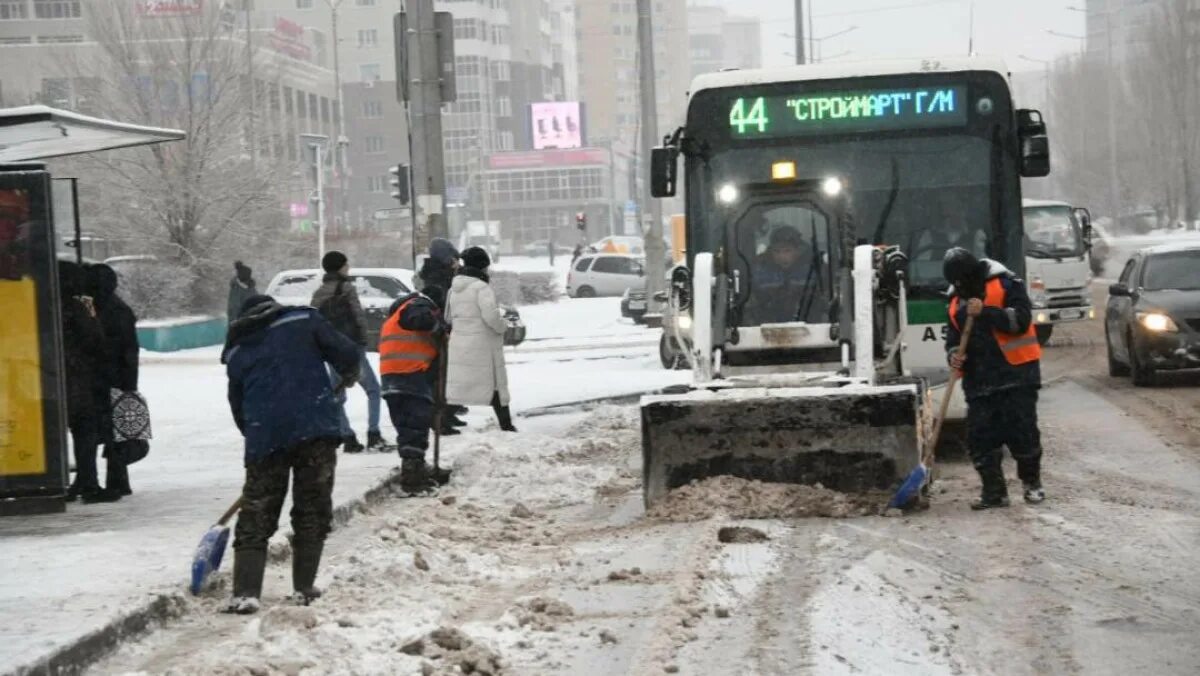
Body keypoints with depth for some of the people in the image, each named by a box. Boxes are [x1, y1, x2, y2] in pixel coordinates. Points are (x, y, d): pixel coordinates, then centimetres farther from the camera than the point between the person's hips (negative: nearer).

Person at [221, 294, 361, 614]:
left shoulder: (237, 352, 19)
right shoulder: (304, 321, 10)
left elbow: (238, 407, 21)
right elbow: (348, 354, 4)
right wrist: (348, 373, 25)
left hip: (264, 438, 2)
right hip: (315, 430, -2)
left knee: (256, 515, 6)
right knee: (313, 509, 11)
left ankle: (245, 592, -6)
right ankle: (304, 586, 12)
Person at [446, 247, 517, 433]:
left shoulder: (454, 289, 9)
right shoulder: (482, 288, -15)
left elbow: (449, 316, 16)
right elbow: (491, 315, -24)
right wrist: (503, 324, -4)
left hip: (459, 346, 6)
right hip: (482, 346, -6)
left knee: (456, 385, 9)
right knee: (495, 384, 5)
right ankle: (506, 424, 11)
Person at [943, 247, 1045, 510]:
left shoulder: (1005, 284, -4)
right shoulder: (956, 301, 14)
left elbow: (1021, 319, -14)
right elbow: (954, 337, 19)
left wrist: (986, 312, -23)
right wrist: (953, 355, -3)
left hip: (1016, 375, -5)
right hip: (978, 379, 5)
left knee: (1022, 432, -2)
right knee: (980, 438, -1)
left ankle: (1032, 483, 17)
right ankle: (994, 491, 7)